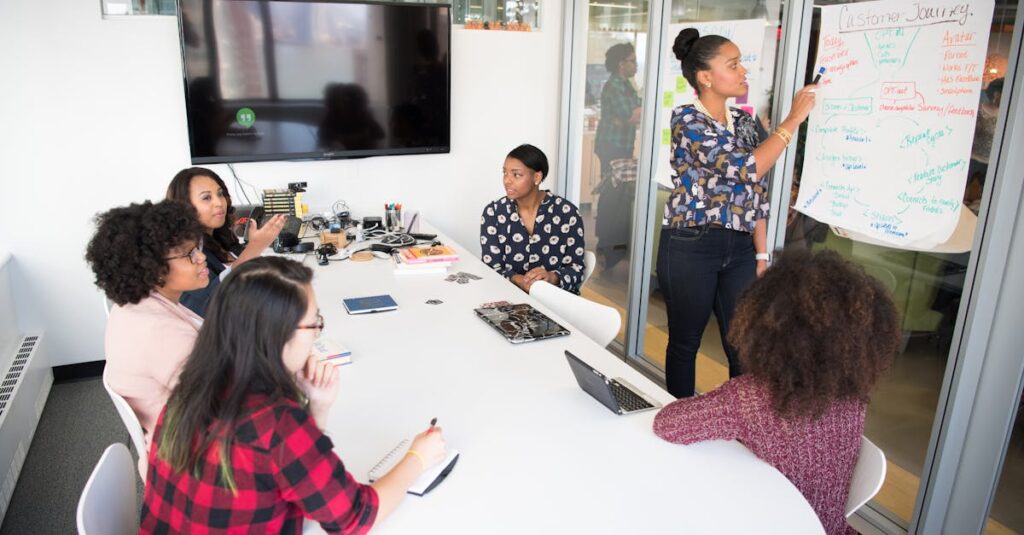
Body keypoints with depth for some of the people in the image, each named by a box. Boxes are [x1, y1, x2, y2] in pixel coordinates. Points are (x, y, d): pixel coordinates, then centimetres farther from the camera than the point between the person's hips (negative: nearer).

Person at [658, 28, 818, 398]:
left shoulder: (745, 122, 11)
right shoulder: (686, 119, -10)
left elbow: (756, 192, 12)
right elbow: (746, 168, -20)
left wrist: (761, 255, 8)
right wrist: (794, 119, -12)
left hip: (739, 249, 6)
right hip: (690, 247, -6)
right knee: (685, 343, 8)